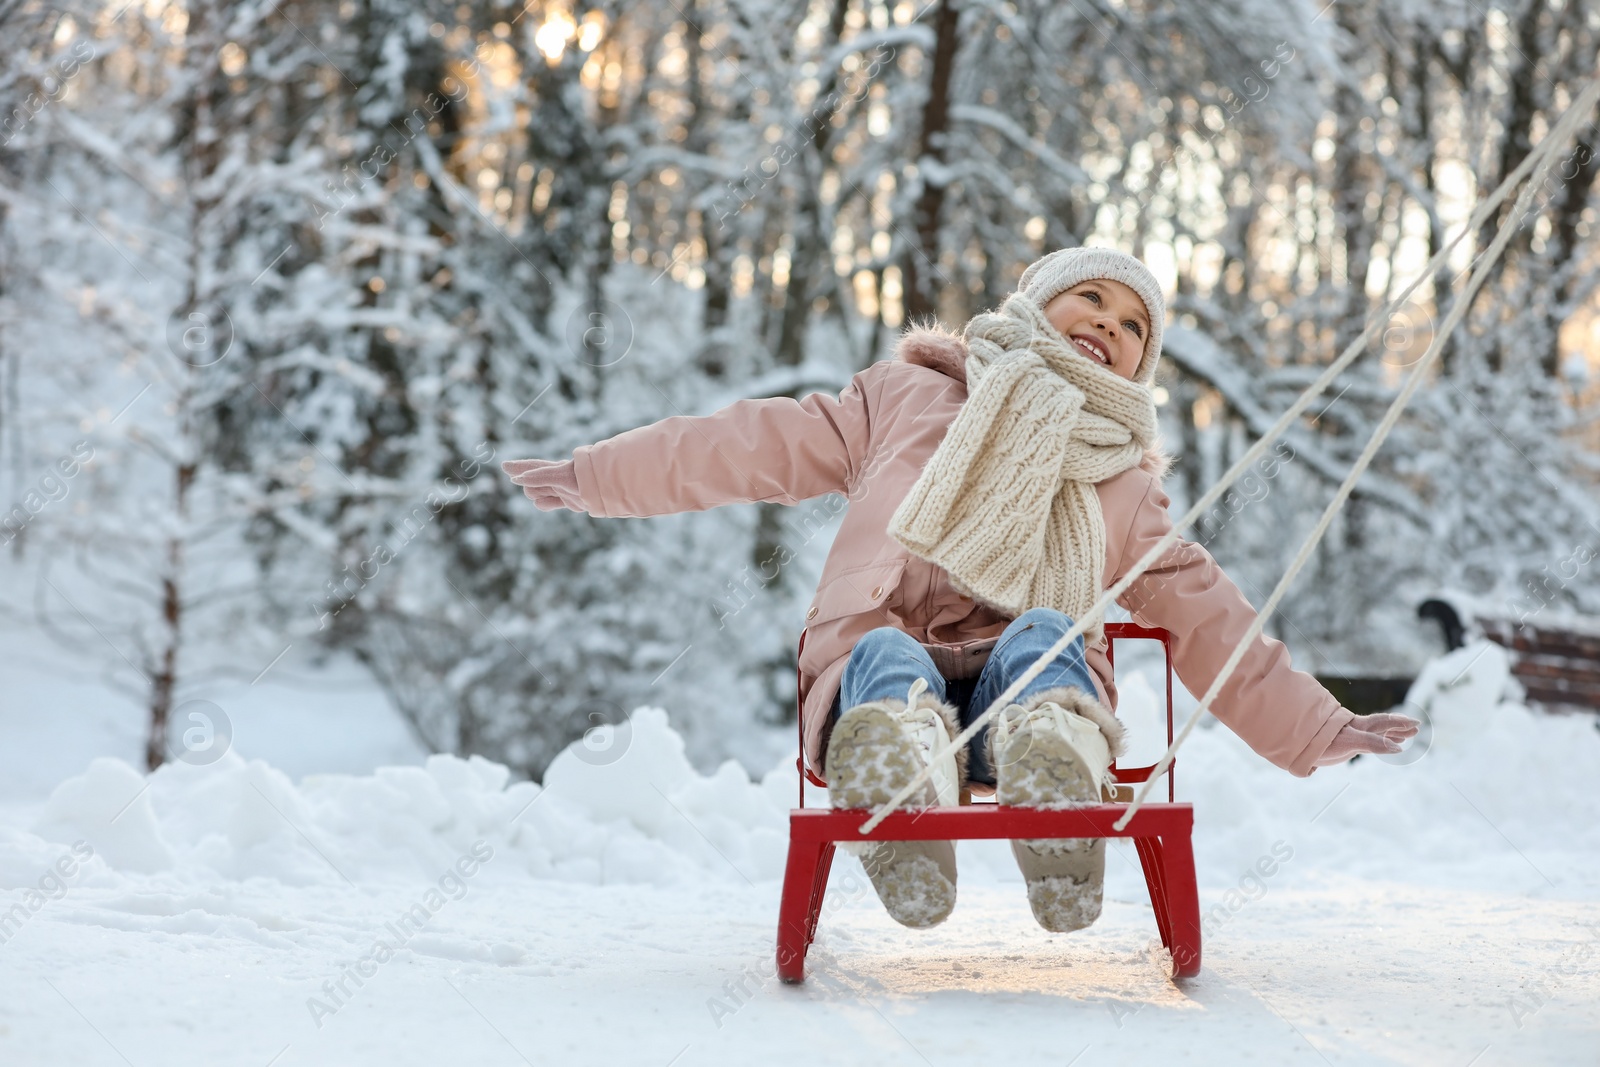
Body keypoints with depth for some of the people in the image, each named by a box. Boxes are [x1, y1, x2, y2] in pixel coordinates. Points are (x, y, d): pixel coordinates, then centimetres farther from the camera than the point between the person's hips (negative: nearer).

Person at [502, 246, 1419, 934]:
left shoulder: (1128, 492, 29)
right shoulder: (910, 399, 23)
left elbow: (1212, 626, 28)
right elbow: (756, 444, 22)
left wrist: (1318, 731, 20)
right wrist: (595, 478, 20)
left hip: (1020, 690, 1)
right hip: (877, 676, -1)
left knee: (1043, 632, -33)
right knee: (887, 652, -36)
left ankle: (1056, 795, -66)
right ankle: (901, 801, -70)